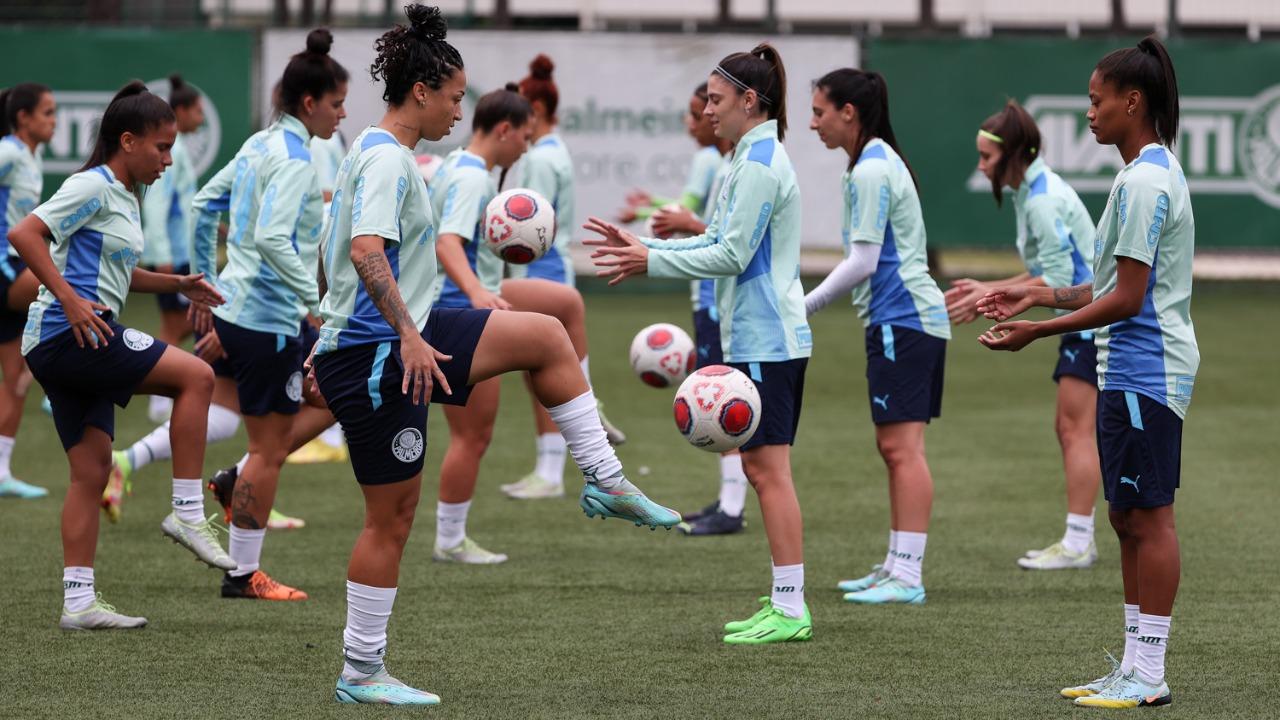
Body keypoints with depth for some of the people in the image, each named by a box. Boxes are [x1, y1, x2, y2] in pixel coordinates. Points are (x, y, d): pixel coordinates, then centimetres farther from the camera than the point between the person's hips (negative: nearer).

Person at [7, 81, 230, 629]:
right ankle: (188, 513, -10)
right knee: (195, 376, -13)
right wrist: (70, 299, -24)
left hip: (85, 338, 10)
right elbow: (24, 235, -19)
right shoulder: (93, 187, -9)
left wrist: (177, 284, 21)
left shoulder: (123, 196, 20)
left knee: (92, 469, 7)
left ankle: (78, 600, 7)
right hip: (67, 334, -10)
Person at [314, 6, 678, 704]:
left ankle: (605, 482, 13)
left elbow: (342, 251, 23)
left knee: (546, 336, 10)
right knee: (392, 514, -3)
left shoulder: (377, 152, 14)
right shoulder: (386, 159, -17)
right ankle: (361, 672, 6)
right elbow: (367, 252, -32)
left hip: (395, 341, 10)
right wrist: (410, 337, -33)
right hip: (374, 354, -10)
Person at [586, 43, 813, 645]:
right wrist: (640, 246, 15)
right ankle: (783, 602, 15)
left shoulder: (759, 165, -15)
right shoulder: (756, 157, 17)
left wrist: (651, 261, -11)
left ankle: (790, 611, -9)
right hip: (760, 339, 11)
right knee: (760, 466, 12)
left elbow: (732, 255, -17)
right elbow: (718, 242, 20)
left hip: (765, 340, -11)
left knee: (768, 468, -9)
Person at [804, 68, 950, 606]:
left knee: (901, 445, -11)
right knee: (895, 446, 12)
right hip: (916, 318, 10)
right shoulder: (881, 162, 17)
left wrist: (806, 306, -10)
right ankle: (897, 566, 15)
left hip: (903, 319, -10)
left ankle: (908, 576, -13)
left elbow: (863, 262, -17)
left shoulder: (870, 171, -13)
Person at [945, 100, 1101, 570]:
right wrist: (986, 289, 8)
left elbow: (1057, 279, -21)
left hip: (1094, 318, -10)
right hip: (1083, 320, 10)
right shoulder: (1030, 193, 12)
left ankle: (1077, 544, -9)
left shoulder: (1043, 200, -19)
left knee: (1075, 428, -10)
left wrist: (992, 297, -17)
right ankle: (1080, 539, 11)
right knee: (1069, 429, 9)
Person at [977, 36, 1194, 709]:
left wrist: (1039, 330, -14)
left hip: (1145, 375, -10)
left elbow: (1126, 298, -19)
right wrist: (1041, 295, 17)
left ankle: (1149, 676, -5)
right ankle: (1133, 667, 16)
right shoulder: (1151, 173, 16)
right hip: (1130, 372, 10)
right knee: (1128, 517, 12)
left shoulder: (1144, 182, -17)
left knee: (1148, 517, -7)